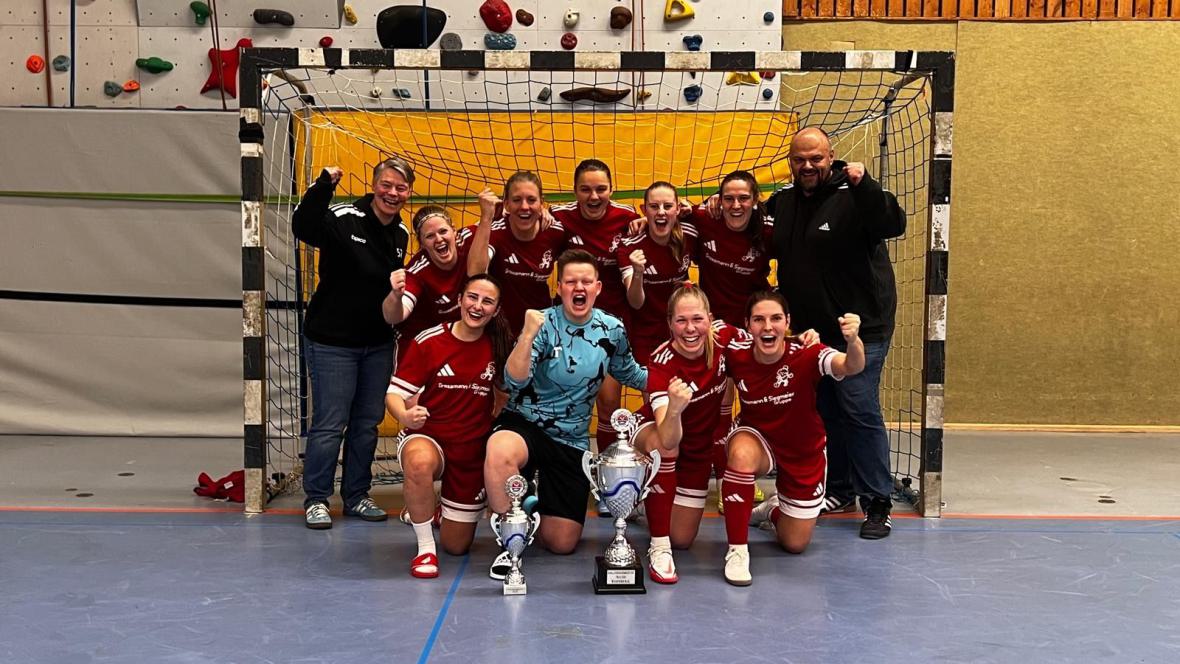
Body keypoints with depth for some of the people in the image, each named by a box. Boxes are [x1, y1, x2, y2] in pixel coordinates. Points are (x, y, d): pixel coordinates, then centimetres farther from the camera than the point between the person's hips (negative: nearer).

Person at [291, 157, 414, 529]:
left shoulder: (401, 234, 7)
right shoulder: (344, 219, -14)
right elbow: (303, 227, -33)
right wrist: (324, 185, -43)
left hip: (378, 344, 7)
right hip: (331, 342, -6)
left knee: (367, 423, 13)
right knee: (329, 424, -1)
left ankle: (356, 496, 26)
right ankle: (316, 499, 15)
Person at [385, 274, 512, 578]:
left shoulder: (498, 345, -6)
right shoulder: (428, 341, -15)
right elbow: (394, 393, -15)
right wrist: (405, 416, -34)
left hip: (473, 450, 3)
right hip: (428, 438, -3)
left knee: (457, 546, 11)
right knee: (420, 462, -42)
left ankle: (444, 513, 49)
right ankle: (425, 548, -20)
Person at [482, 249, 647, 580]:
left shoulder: (612, 330, -1)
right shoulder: (544, 324, -11)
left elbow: (631, 375, 18)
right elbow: (514, 382, -23)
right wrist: (528, 335, -38)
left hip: (572, 440, 4)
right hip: (524, 424, -3)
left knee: (562, 543, 2)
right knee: (501, 451, -42)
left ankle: (536, 506, 38)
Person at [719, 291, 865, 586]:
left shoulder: (806, 355, -30)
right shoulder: (735, 354, -24)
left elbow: (851, 367, -49)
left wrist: (853, 340, -71)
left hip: (803, 452, 0)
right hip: (756, 437, 0)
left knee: (795, 543, 9)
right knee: (742, 454, -39)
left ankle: (773, 510, 46)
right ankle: (737, 550, -21)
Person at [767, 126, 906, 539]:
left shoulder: (852, 196, -12)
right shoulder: (782, 201, 8)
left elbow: (894, 225, -29)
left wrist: (864, 185, -41)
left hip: (861, 328, -7)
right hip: (811, 330, 7)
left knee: (860, 412, -8)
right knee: (828, 412, 14)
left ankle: (877, 502, 1)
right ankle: (841, 491, 27)